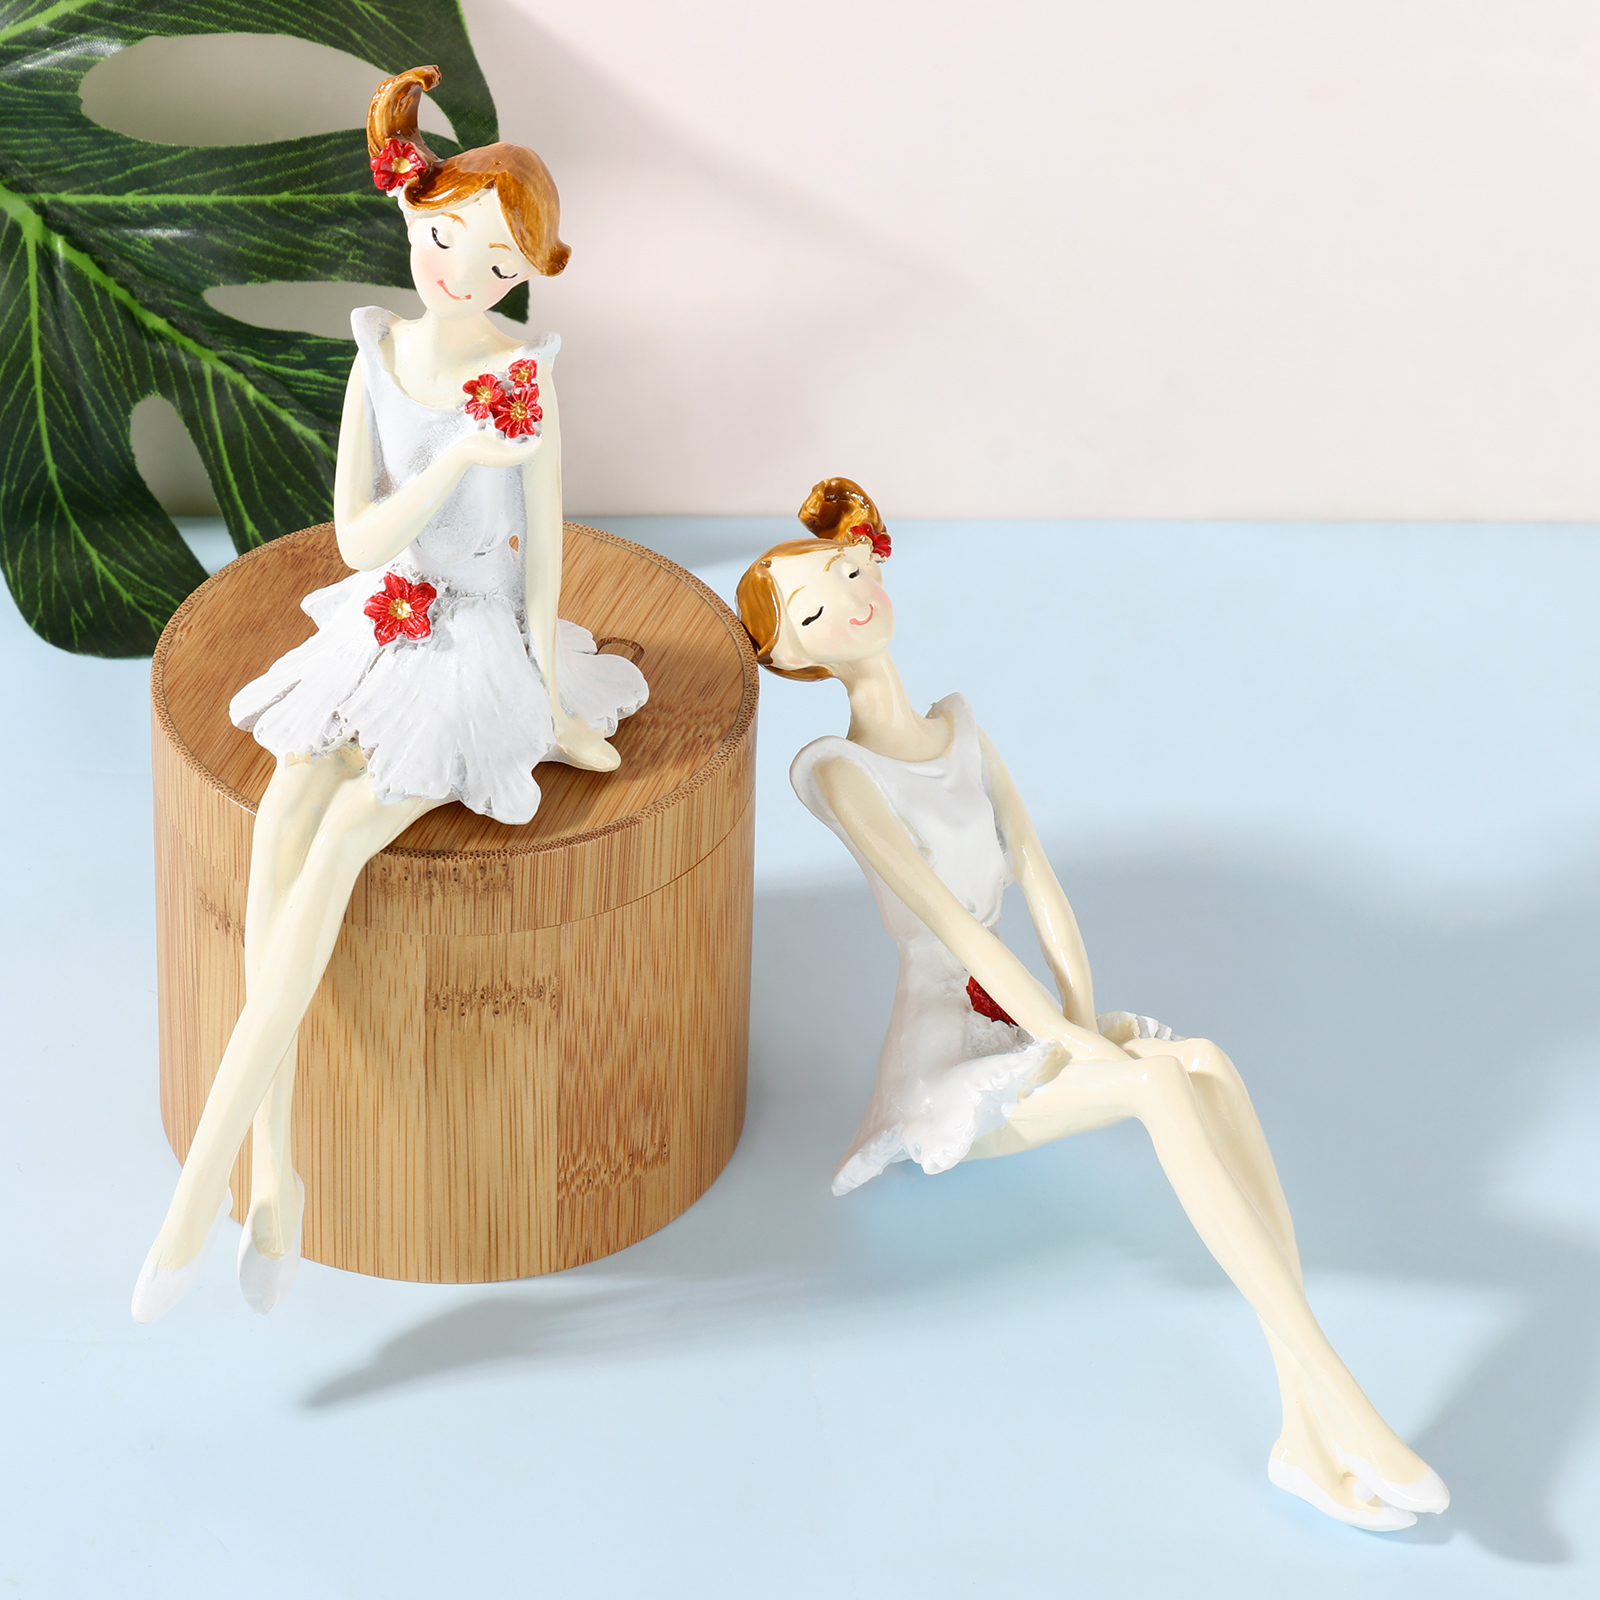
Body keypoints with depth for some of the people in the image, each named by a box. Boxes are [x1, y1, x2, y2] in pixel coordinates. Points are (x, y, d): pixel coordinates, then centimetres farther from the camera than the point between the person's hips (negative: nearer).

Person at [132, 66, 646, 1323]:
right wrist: (459, 458, -21)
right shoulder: (380, 359, 0)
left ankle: (204, 1176, -25)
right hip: (382, 636, 4)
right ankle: (273, 1167, -23)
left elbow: (545, 546, -6)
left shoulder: (530, 378, -12)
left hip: (485, 653, -4)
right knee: (279, 823, -25)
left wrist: (548, 704, -5)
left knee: (336, 843, -26)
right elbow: (358, 537, -5)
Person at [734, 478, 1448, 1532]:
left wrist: (1090, 1029, -9)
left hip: (1020, 1039, 6)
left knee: (1210, 1066, -27)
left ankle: (1309, 1434, -38)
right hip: (946, 1074, -6)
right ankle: (1343, 1395, -42)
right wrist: (1078, 1047, -23)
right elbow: (950, 919, -19)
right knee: (1172, 1078, -33)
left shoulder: (959, 726, 11)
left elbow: (1039, 882, 4)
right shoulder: (840, 772, -11)